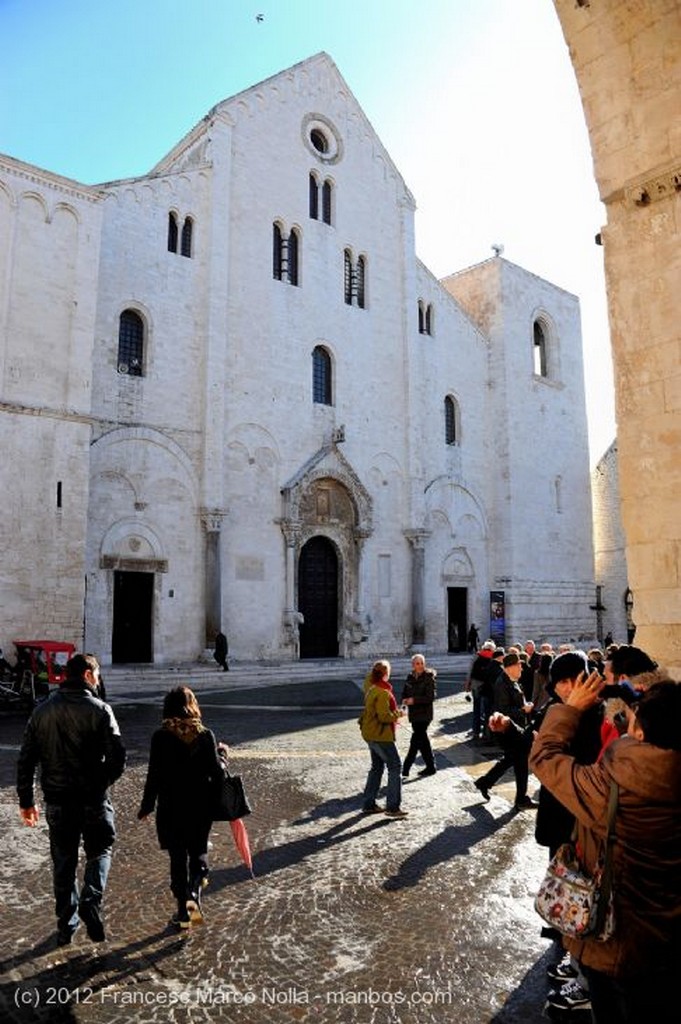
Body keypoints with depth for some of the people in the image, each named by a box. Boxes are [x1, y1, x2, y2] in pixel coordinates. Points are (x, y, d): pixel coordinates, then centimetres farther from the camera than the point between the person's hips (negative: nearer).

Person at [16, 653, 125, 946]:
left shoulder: (42, 711, 2)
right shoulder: (99, 710, -12)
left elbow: (26, 761, 4)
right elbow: (117, 757, -17)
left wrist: (26, 801, 13)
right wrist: (102, 782, 3)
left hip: (57, 800, 4)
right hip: (93, 798, -3)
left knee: (63, 862, 17)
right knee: (100, 850, 17)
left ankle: (66, 926, 24)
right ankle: (91, 902, -4)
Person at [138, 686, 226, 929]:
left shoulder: (161, 737, -10)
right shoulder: (206, 735, -8)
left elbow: (154, 775, -8)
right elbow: (216, 771, -8)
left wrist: (146, 806, 3)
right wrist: (220, 753, 11)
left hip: (171, 808, 0)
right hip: (201, 807, 1)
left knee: (178, 857, 14)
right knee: (198, 851, 18)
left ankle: (183, 911, 20)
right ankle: (195, 893, -5)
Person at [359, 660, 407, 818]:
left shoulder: (371, 690, 11)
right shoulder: (383, 693, -21)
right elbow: (384, 716, -25)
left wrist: (393, 716, 15)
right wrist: (398, 714, -9)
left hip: (370, 734, 10)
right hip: (381, 736, -10)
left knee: (377, 767, 18)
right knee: (395, 766, -1)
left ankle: (369, 804, 23)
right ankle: (392, 806, 1)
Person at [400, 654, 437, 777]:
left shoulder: (429, 677, -10)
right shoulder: (410, 677, 8)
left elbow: (431, 696, -16)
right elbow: (404, 693, 14)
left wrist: (414, 700, -22)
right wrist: (404, 700, -9)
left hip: (424, 714, -7)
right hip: (414, 714, 7)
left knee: (416, 740, -6)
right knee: (422, 740, 15)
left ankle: (405, 770, -2)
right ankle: (431, 767, 27)